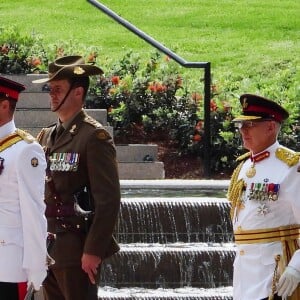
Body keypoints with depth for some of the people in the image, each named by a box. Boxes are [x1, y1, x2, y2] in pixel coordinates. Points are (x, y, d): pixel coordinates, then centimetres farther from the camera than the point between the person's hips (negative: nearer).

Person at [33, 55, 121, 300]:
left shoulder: (94, 137, -10)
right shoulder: (47, 136, 14)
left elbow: (109, 200, -14)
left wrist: (93, 251, -18)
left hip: (78, 251, -8)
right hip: (48, 248, 8)